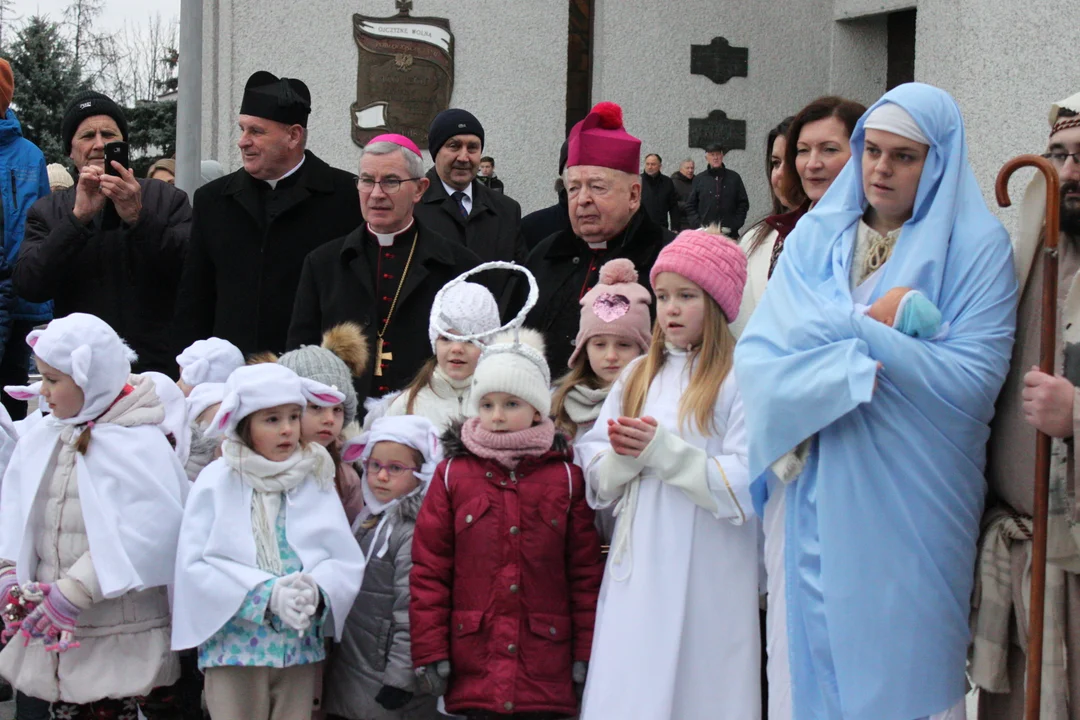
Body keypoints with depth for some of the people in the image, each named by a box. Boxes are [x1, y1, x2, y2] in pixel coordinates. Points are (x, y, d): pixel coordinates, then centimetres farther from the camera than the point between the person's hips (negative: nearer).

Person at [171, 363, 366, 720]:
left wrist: (316, 591, -20)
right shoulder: (217, 481, -3)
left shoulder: (316, 480, 5)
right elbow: (194, 566, -9)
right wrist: (266, 594, -18)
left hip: (301, 646, 3)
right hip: (234, 646, -2)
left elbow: (347, 562, 0)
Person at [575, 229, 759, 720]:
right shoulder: (637, 376, 12)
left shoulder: (739, 380, -6)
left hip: (707, 582, -5)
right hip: (637, 573, 5)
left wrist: (664, 450, -15)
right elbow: (596, 480, 11)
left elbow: (745, 490, -14)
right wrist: (625, 457, -10)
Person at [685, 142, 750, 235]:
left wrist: (733, 226, -3)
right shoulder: (699, 179, 10)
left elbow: (743, 204, 9)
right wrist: (699, 225, -5)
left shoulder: (734, 177, 9)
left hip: (729, 233, 0)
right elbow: (690, 206, 9)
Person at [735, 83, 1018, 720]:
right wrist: (871, 323, -13)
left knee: (898, 663, 0)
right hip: (821, 501, 3)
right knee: (817, 656, 7)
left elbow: (973, 379, -13)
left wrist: (849, 332, -11)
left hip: (910, 508, -3)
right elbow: (761, 354, -2)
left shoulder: (977, 248, -2)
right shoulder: (816, 239, 9)